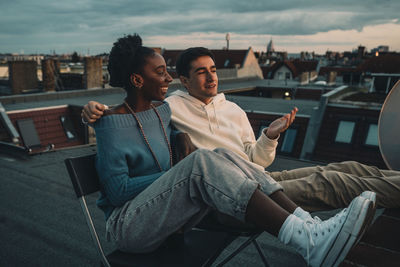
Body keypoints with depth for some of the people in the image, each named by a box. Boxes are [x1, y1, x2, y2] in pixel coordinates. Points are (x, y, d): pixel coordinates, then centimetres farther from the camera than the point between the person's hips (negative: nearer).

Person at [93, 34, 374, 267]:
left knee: (223, 157, -20)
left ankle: (310, 225, -28)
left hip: (166, 214, 7)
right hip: (127, 224, -6)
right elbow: (118, 190, -17)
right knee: (201, 162, -33)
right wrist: (181, 173, -14)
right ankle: (309, 241, -40)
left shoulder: (163, 110, 7)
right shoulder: (111, 122, -14)